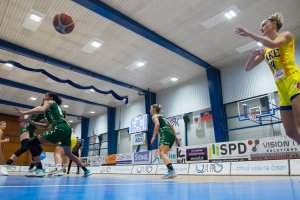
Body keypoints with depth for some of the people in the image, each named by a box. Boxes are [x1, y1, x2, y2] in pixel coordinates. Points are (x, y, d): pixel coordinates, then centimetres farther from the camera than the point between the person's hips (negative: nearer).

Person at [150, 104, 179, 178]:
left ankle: (172, 171, -29)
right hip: (171, 134, 9)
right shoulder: (161, 116, 31)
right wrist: (175, 137, 29)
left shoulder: (154, 116, 7)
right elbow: (171, 126, 28)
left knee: (162, 153, -15)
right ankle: (170, 171, 5)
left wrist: (153, 136, -14)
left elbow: (157, 124, -14)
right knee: (162, 153, 12)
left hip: (166, 134, -9)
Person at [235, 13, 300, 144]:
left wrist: (249, 34, -14)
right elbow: (248, 68, 20)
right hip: (282, 89, 7)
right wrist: (253, 56, 0)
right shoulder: (265, 50, 23)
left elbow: (273, 44, -18)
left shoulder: (286, 35, 7)